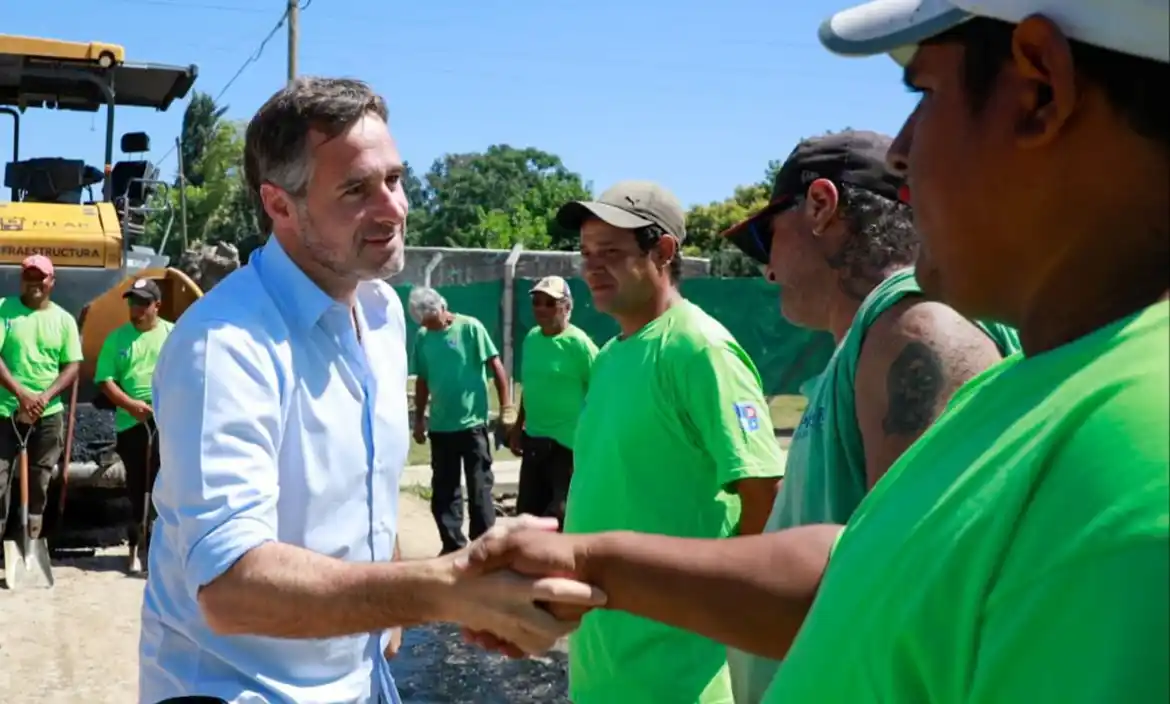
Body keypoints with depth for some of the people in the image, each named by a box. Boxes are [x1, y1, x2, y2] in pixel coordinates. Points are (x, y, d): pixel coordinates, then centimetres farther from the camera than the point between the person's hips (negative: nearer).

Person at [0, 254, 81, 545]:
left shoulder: (64, 319, 5)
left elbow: (72, 366, 2)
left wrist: (45, 397, -13)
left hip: (49, 414, 3)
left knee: (39, 482, 10)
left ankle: (31, 541, 21)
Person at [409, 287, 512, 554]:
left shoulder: (470, 328, -8)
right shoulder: (422, 337, 4)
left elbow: (496, 367, -8)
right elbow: (422, 380, 13)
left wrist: (506, 408, -13)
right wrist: (419, 418, 13)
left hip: (473, 423, -4)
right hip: (440, 427, 4)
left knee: (480, 489, 3)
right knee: (443, 491, 10)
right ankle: (453, 546, 21)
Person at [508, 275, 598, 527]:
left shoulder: (578, 343, -14)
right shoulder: (531, 338, 7)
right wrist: (518, 428, 19)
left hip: (568, 442, -8)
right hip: (534, 440, 8)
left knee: (561, 515, -4)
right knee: (528, 511, 15)